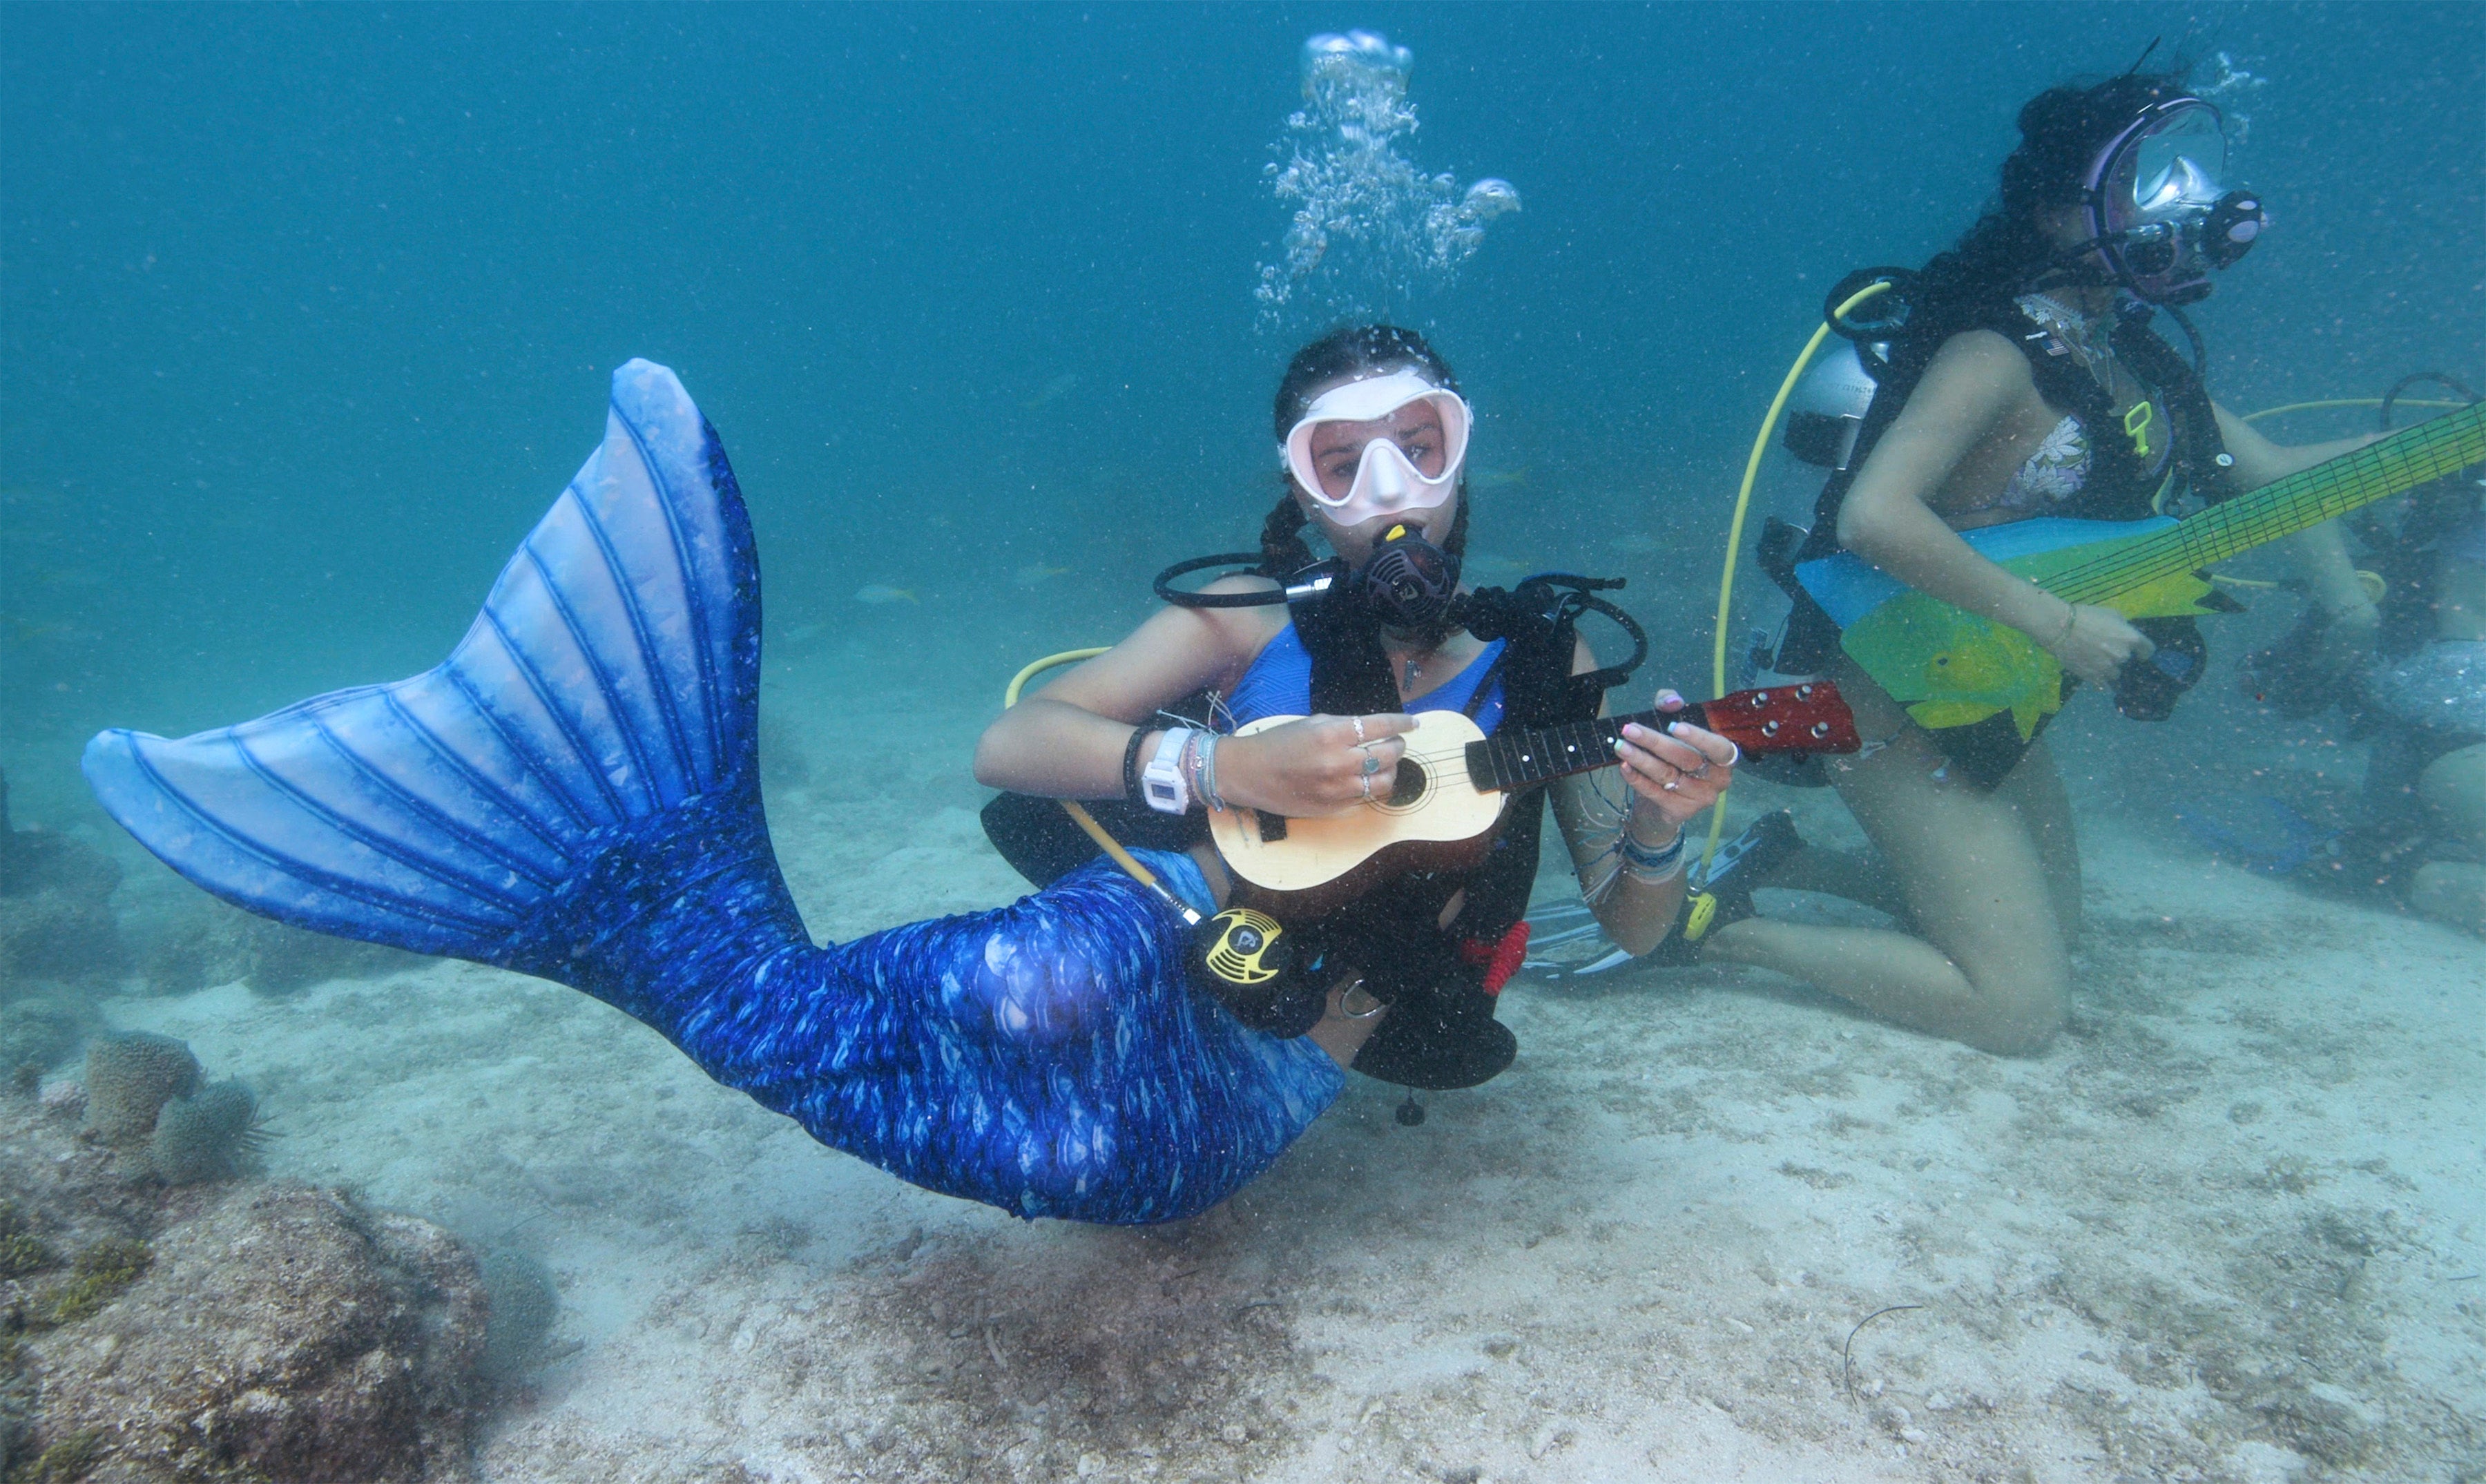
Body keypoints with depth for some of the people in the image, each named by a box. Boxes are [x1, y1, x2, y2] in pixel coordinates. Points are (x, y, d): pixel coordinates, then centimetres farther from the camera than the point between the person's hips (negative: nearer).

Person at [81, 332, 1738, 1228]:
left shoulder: (1535, 672, 9)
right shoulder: (1256, 619, 9)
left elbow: (1632, 925, 8)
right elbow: (1012, 743, -2)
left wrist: (1657, 831, -15)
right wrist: (1220, 763, -18)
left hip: (1249, 1069, -1)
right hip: (1158, 925, 1)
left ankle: (634, 884, -23)